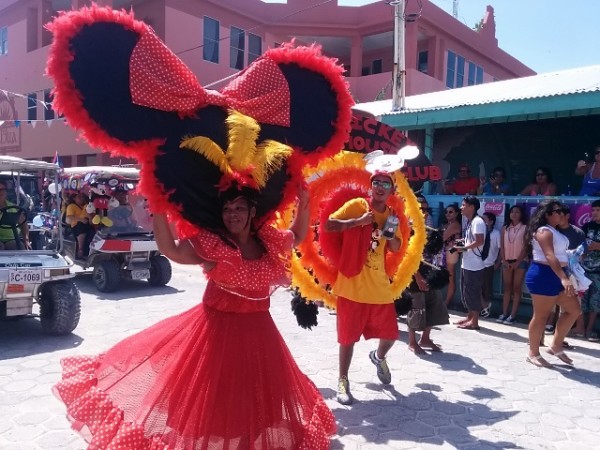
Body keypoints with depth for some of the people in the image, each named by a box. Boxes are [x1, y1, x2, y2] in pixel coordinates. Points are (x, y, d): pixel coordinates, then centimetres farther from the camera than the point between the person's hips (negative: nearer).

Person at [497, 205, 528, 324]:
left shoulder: (525, 228, -3)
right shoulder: (505, 228, 8)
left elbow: (526, 247, -7)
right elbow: (502, 246, 5)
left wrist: (517, 262, -12)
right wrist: (504, 260, -5)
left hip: (520, 261, -3)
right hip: (507, 261, 4)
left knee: (517, 287, -1)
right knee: (507, 287, 5)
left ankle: (513, 315, -1)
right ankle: (504, 313, 7)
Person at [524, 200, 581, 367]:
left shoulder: (554, 231, 16)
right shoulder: (544, 231, -16)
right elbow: (549, 256, -28)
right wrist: (563, 278, -37)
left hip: (556, 276, 10)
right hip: (544, 275, -10)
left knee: (574, 310, 12)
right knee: (541, 315, -2)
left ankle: (556, 346, 20)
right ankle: (533, 353, 10)